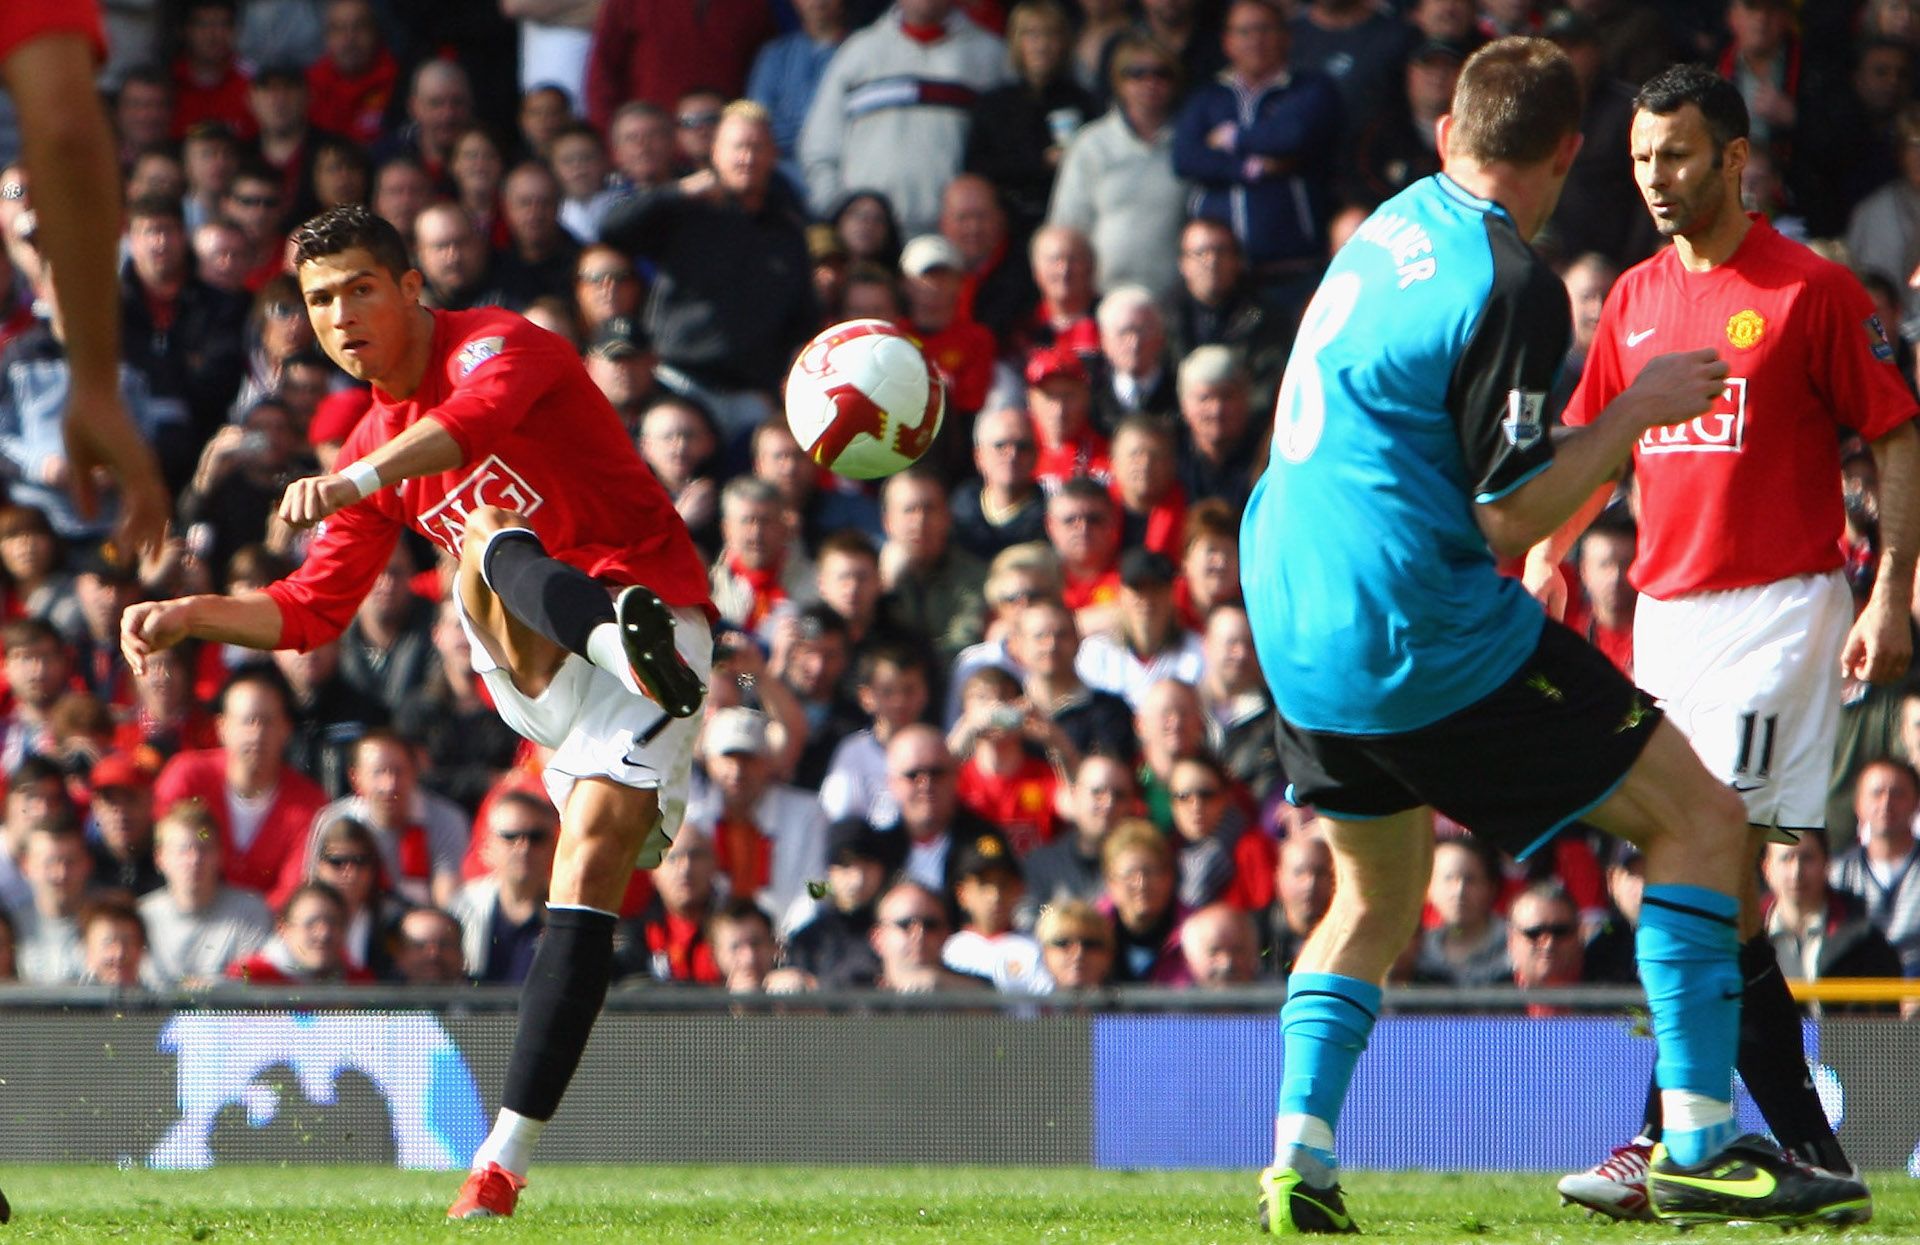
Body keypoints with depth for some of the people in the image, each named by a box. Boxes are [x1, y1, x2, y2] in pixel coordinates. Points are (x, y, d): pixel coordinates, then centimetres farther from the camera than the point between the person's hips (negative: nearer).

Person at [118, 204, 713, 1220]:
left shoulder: (496, 343, -7)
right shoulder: (377, 446, 18)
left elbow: (478, 415, -33)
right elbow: (313, 609, 23)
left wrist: (354, 482, -51)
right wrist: (190, 617, 7)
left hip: (655, 599, -4)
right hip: (534, 675, 4)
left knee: (589, 872, -23)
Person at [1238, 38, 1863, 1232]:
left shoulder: (1393, 227, 10)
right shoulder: (1512, 285, -16)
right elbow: (1510, 516, -16)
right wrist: (1637, 409, -7)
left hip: (1293, 629, 9)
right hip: (1426, 631, -8)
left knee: (1378, 899, 26)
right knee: (1698, 818, 0)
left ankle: (1300, 1157, 10)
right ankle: (1700, 1141, -6)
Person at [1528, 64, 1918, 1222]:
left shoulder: (1813, 290, -5)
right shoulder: (1636, 299, 13)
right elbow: (1589, 446, 22)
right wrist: (1546, 548, 5)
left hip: (1780, 602, -7)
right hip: (1666, 606, 7)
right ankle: (1813, 1155, 9)